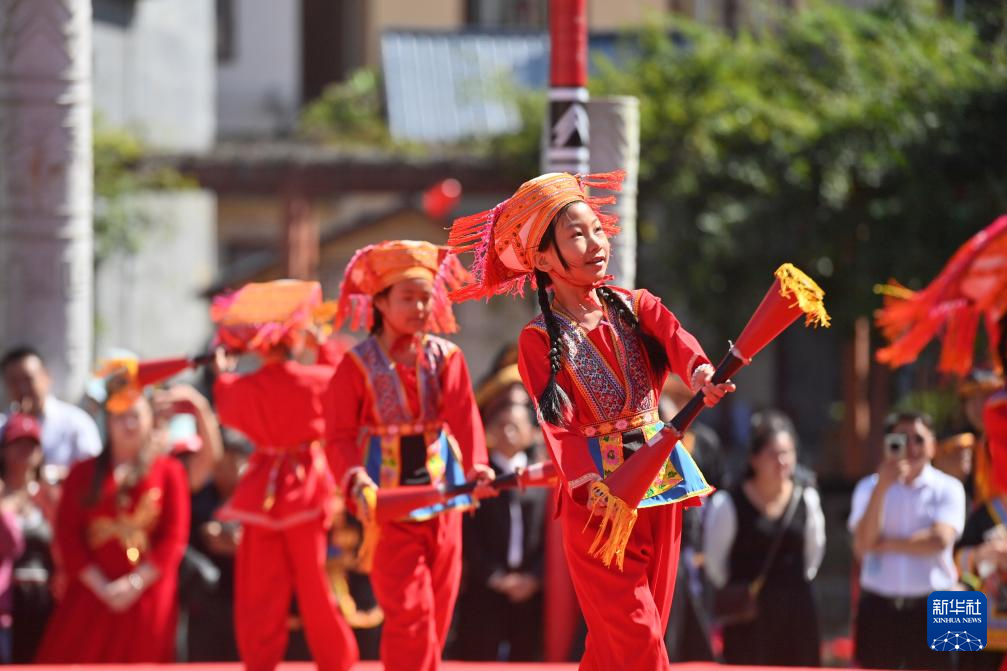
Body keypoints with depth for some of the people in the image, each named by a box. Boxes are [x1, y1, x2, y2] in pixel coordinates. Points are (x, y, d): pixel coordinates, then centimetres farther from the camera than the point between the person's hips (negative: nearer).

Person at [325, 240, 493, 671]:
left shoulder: (445, 357, 3)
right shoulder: (358, 365, -5)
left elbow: (464, 414, -11)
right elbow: (341, 435, -8)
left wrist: (476, 465, -29)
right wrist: (356, 481, -27)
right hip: (388, 499, -4)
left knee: (438, 605, 10)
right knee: (408, 608, -11)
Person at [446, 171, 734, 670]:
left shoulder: (635, 308, 6)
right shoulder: (539, 341, -5)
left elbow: (677, 342, -15)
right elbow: (558, 424, -15)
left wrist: (701, 373, -39)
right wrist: (596, 484, -32)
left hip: (661, 482, 4)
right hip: (598, 497, -4)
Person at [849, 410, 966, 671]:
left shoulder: (948, 489, -2)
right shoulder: (869, 487, 3)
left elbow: (940, 540, -16)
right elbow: (862, 544, -10)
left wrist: (886, 544, -7)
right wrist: (882, 486, -17)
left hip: (931, 609, -2)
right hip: (879, 608, 2)